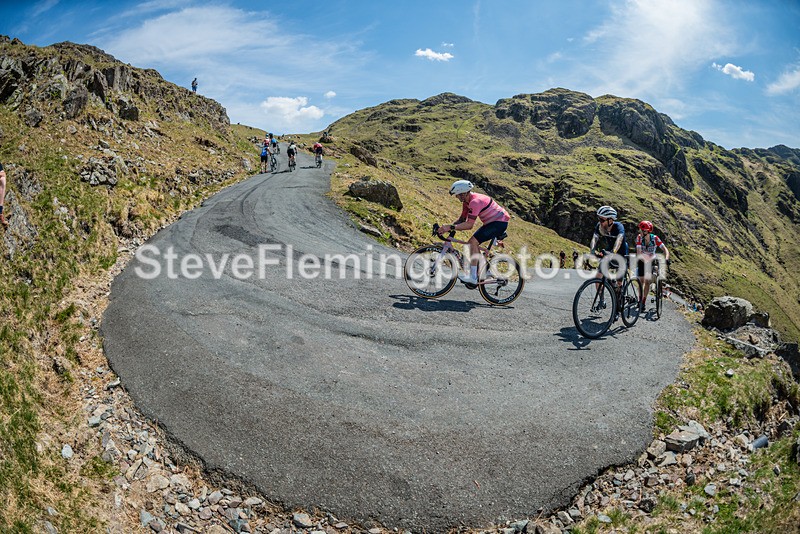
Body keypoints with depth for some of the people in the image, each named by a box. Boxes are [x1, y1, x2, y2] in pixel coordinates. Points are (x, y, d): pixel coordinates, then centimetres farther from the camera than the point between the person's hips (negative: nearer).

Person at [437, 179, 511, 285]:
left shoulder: (475, 202, -27)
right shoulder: (467, 201, 4)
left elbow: (469, 225, -31)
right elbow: (462, 219, 9)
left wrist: (451, 227, -33)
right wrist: (448, 227, -6)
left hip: (500, 223, -10)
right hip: (492, 222, 10)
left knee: (473, 242, -20)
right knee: (473, 243, 10)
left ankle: (473, 277, -18)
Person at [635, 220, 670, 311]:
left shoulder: (655, 238, -23)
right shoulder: (639, 237, -23)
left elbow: (665, 249, -26)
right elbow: (639, 253, -31)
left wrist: (666, 258, -45)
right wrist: (647, 260, -47)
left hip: (651, 261, 0)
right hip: (641, 260, 0)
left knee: (647, 281, -3)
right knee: (641, 281, -1)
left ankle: (643, 301, 8)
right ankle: (640, 300, 16)